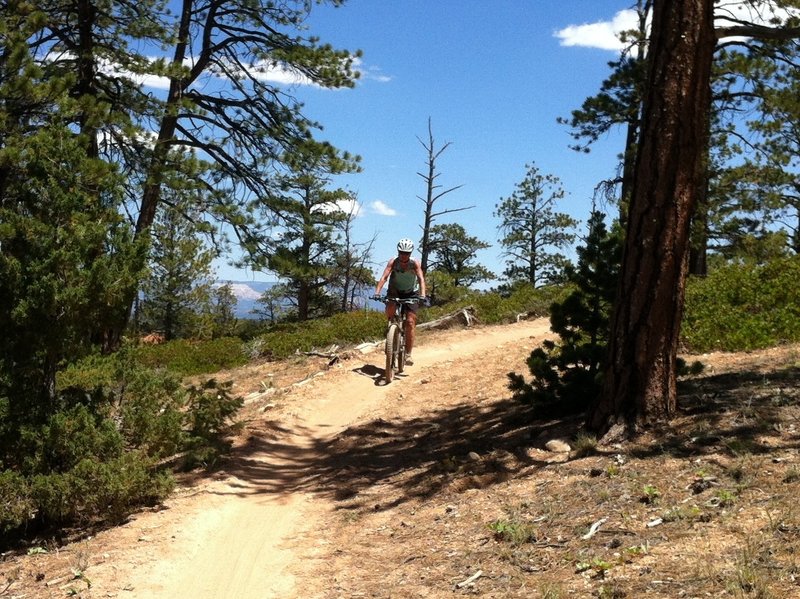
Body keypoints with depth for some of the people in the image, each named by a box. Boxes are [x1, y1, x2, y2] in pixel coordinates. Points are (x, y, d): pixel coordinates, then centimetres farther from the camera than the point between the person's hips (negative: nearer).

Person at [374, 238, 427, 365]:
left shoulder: (414, 263, -20)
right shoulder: (393, 262, -19)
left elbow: (421, 279, -30)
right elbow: (384, 277, -29)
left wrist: (422, 295, -47)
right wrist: (377, 292, -44)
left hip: (410, 294, 0)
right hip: (395, 291, 0)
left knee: (410, 322, -12)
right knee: (390, 307, -34)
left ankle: (408, 354, -7)